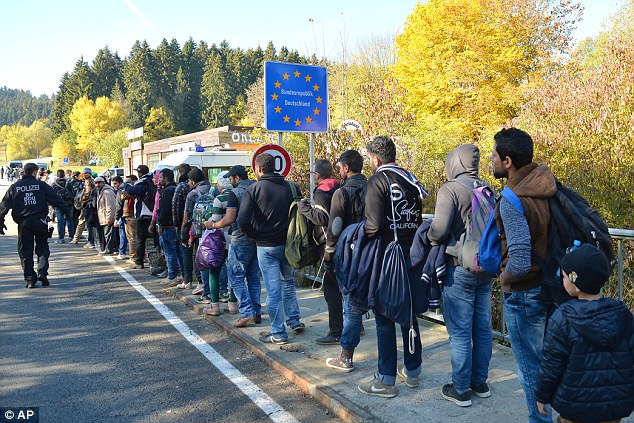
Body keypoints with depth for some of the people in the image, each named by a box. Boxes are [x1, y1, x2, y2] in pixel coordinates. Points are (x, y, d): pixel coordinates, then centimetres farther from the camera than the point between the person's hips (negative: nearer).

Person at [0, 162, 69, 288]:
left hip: (23, 223, 1)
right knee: (42, 247, 12)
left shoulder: (14, 187, 6)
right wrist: (67, 210, 7)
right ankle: (42, 272, -7)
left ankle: (30, 279, 5)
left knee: (25, 251, 8)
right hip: (40, 221, -1)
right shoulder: (41, 185, 0)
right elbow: (56, 199, -2)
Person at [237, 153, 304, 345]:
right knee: (288, 282, 23)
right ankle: (294, 320, 32)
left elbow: (243, 220, -17)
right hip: (287, 244, 4)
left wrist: (254, 235, -1)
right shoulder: (290, 187, 3)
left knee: (273, 290, 1)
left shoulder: (254, 189, -9)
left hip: (265, 246, -4)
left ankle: (278, 333, 9)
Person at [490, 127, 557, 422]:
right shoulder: (546, 185, -2)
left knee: (530, 370, 9)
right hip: (552, 285, 8)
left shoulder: (511, 200, -25)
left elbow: (519, 263, -32)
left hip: (524, 294, -8)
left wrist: (504, 278, -10)